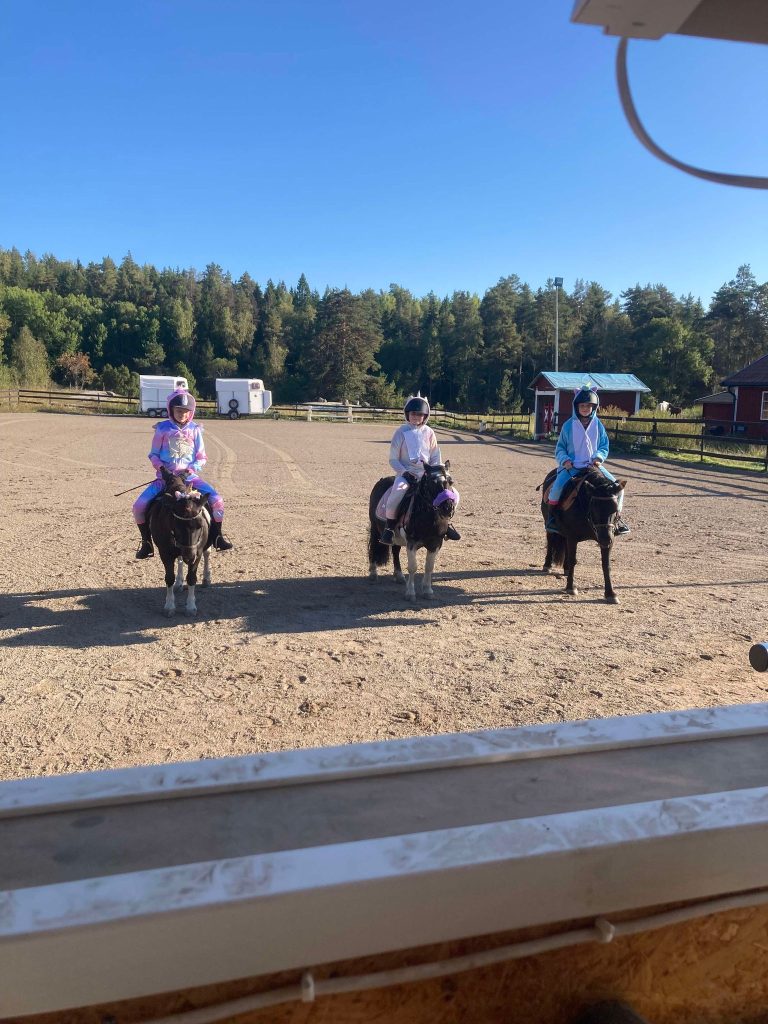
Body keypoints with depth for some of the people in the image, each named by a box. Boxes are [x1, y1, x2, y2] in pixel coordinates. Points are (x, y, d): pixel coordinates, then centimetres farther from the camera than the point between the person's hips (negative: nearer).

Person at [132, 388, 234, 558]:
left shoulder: (195, 430, 3)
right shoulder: (163, 429, 1)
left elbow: (202, 458, 5)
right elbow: (153, 454, 5)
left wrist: (192, 469, -14)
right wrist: (161, 468, -14)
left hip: (189, 476, 0)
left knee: (217, 500, -19)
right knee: (139, 506, -16)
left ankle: (217, 536, 3)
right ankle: (146, 542, 6)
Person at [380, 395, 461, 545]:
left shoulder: (429, 432, 8)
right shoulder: (401, 432, 1)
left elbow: (436, 457, 11)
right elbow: (393, 459, 0)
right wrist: (404, 472, -14)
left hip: (426, 474, 3)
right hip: (406, 473, -3)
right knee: (397, 492, -34)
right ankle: (389, 527, -16)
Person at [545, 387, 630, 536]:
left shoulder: (598, 425, 7)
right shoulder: (569, 425, 2)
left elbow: (604, 446, 11)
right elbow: (560, 448, 8)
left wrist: (598, 457, -10)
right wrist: (564, 460, -11)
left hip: (593, 465, 3)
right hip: (571, 466, -2)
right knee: (558, 486, -30)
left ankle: (616, 518, 8)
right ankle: (552, 516, -8)